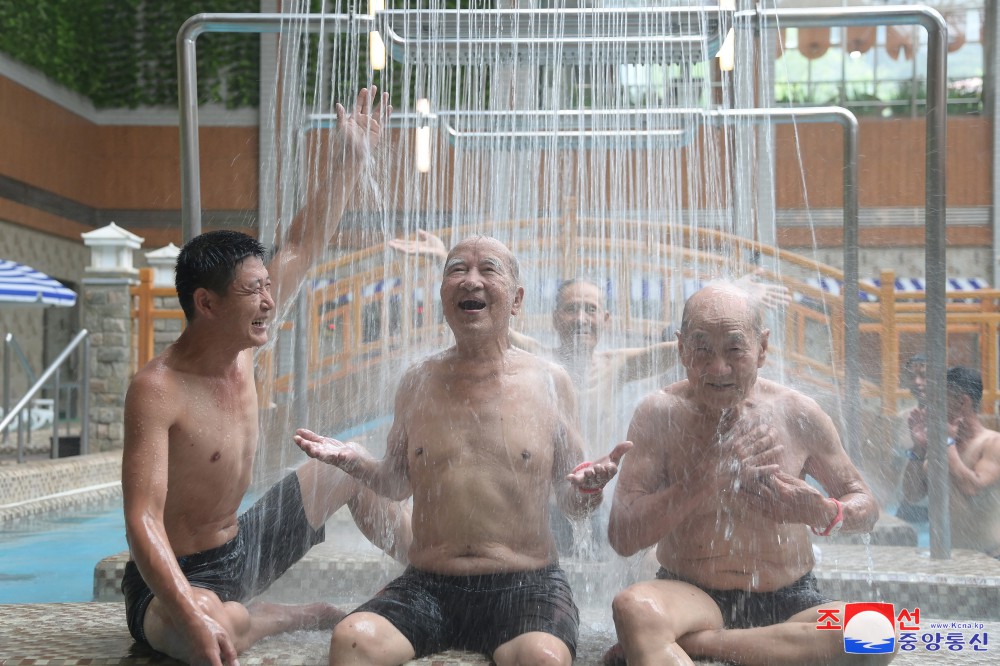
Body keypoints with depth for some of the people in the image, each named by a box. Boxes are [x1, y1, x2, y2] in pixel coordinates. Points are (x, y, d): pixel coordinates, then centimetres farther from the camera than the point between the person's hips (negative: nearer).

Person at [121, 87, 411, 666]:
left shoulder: (240, 348, -5)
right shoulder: (157, 390, -27)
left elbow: (303, 248, 2)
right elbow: (143, 521, -34)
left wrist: (352, 160, 2)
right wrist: (191, 616, -47)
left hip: (240, 549, 9)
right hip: (177, 577, -8)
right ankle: (298, 615, -5)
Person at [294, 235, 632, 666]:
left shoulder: (549, 382, 3)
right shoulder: (417, 383, 9)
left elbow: (573, 503, 7)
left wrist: (588, 487, -15)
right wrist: (354, 462, -2)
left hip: (526, 588, -1)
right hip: (427, 586, 2)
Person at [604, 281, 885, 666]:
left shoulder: (798, 414, -2)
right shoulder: (660, 414, -7)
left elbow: (865, 505, 10)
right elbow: (622, 536, -13)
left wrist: (824, 514, -15)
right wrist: (707, 480, -22)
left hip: (787, 602, 5)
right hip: (690, 598, -5)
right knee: (634, 608, -41)